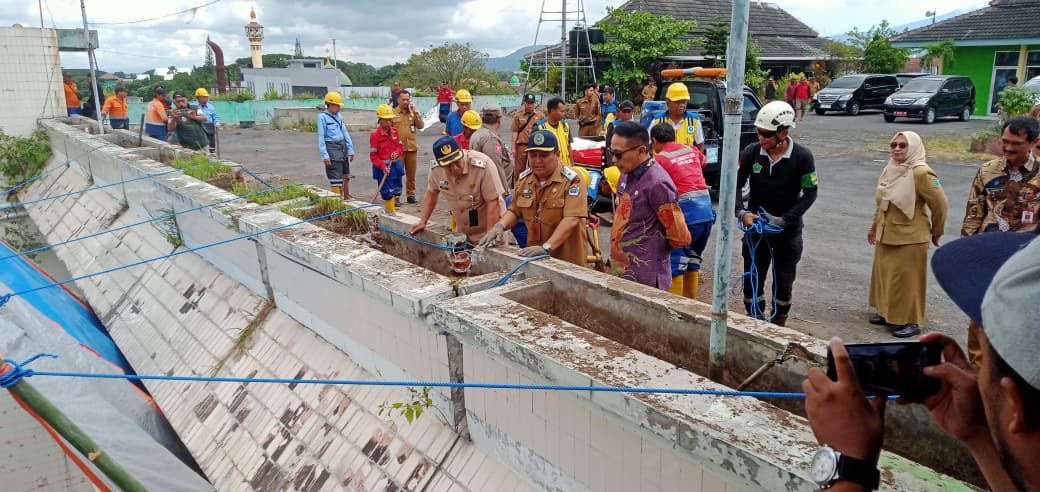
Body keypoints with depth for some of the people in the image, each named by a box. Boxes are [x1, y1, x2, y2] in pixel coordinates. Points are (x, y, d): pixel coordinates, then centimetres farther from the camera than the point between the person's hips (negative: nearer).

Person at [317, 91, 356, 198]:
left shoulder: (339, 116, 10)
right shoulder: (322, 117, -7)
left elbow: (345, 133, 14)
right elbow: (321, 137, -10)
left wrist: (350, 149, 11)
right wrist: (325, 155, -15)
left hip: (343, 147, 7)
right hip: (332, 149, -7)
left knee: (346, 177, 14)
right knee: (336, 180, -5)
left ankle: (347, 199, 26)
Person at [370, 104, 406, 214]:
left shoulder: (394, 131, 3)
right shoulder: (375, 134, -13)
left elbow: (400, 147, 14)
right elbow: (373, 156, -12)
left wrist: (397, 153, -9)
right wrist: (383, 167, -21)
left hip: (395, 165, 6)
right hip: (382, 167, -6)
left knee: (397, 190, 13)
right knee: (387, 192, -1)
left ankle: (394, 209, 29)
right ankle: (391, 212, 10)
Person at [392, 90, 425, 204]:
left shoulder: (413, 113, 9)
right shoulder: (393, 113, 0)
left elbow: (421, 126, -4)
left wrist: (415, 112, -9)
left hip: (412, 148, 3)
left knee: (411, 174, 10)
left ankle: (411, 194, 21)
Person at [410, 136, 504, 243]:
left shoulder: (483, 164, -25)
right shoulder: (436, 170, -10)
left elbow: (493, 203, -24)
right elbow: (431, 193, 11)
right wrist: (423, 221, 13)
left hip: (487, 231, -4)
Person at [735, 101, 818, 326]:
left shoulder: (803, 157, -13)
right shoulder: (751, 152, -9)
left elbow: (810, 193, -9)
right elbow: (736, 184, -3)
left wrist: (784, 220, -17)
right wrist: (741, 212, -18)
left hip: (788, 230, -1)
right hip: (755, 226, 2)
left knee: (783, 282, 8)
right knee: (752, 280, 5)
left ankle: (778, 327, 26)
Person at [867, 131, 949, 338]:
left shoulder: (921, 173, -17)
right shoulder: (890, 169, 6)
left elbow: (940, 204, -12)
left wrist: (936, 232, -2)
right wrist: (875, 226, 20)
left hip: (909, 238, -7)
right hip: (886, 236, 7)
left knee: (906, 280, 0)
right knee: (884, 275, 16)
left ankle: (911, 322, 12)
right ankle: (888, 313, 31)